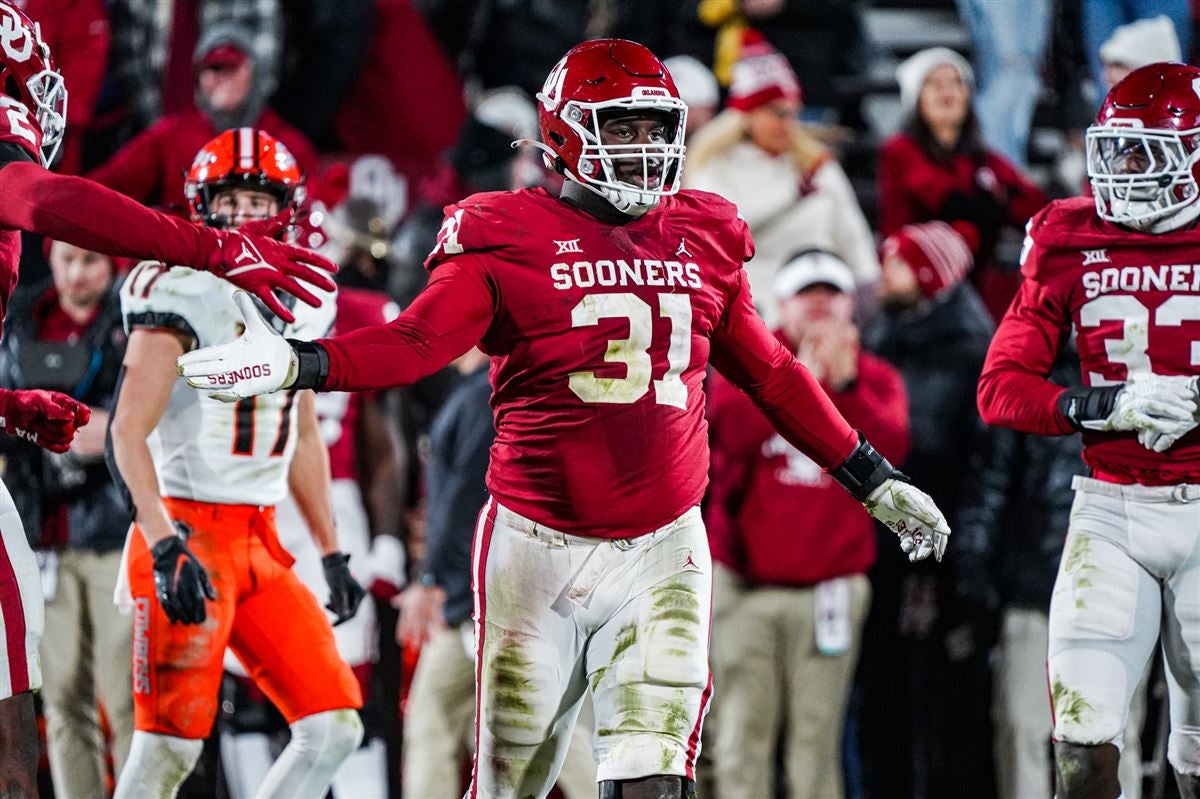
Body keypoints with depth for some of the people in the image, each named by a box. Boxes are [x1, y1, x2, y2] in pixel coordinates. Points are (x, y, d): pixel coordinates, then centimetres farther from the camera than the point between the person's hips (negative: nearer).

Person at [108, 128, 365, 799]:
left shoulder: (302, 298, 13)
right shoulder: (182, 292, -11)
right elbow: (130, 431, -16)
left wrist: (333, 554, 21)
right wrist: (165, 546, -26)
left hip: (262, 542, 7)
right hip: (190, 534, -7)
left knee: (335, 729, 2)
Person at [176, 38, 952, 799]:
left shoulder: (702, 240, 10)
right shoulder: (510, 240, -3)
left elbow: (772, 375, 21)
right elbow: (415, 343, -15)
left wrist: (875, 481, 24)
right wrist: (297, 364, -32)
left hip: (661, 555, 2)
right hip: (539, 547, -2)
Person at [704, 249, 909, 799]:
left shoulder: (876, 378, 10)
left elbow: (890, 448, -7)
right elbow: (730, 426, -12)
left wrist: (846, 386, -19)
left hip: (829, 586, 0)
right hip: (743, 585, 0)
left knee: (816, 740, -4)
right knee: (742, 738, -4)